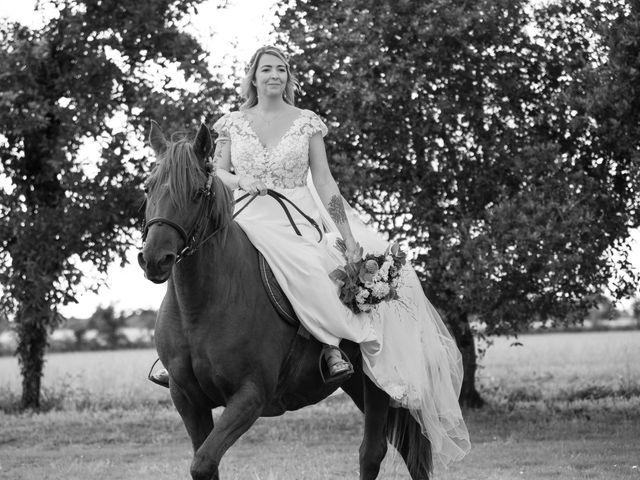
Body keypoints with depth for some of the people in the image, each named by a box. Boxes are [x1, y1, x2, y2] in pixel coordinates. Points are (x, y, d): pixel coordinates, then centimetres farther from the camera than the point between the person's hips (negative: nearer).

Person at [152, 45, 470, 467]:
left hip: (299, 217, 1)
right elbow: (216, 173, 13)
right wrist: (239, 181, -11)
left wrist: (347, 235, -6)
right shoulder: (233, 124, 13)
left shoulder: (307, 122, 11)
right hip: (249, 217, -1)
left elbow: (324, 182, 6)